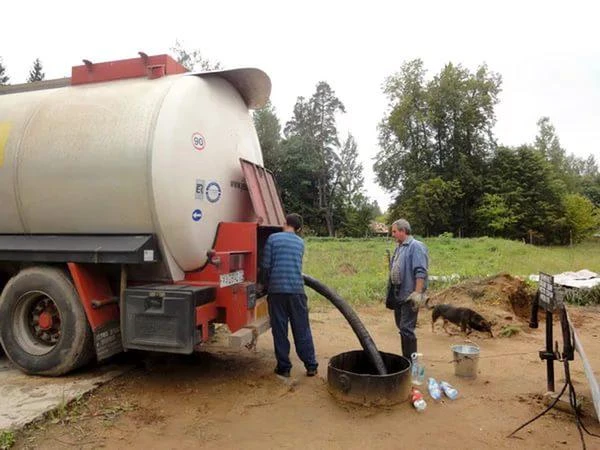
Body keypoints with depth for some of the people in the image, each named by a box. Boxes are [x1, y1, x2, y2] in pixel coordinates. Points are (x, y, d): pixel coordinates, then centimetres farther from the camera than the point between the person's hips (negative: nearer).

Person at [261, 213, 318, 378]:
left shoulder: (273, 238, 0)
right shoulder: (300, 242, 12)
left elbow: (266, 266, -2)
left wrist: (267, 285, 15)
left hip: (277, 290, -2)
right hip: (297, 289, 2)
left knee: (279, 330, 7)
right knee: (302, 330, 10)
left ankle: (284, 367, 14)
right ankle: (311, 366, 16)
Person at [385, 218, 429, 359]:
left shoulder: (416, 246, -11)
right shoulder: (399, 247, 15)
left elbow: (420, 272, -19)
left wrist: (418, 293, -25)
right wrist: (391, 292, 20)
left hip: (409, 295, -9)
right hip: (398, 294, 9)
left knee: (407, 328, -7)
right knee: (401, 327, 14)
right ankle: (405, 358, 25)